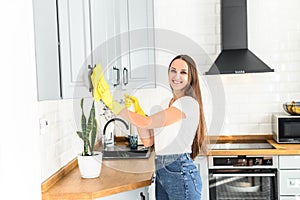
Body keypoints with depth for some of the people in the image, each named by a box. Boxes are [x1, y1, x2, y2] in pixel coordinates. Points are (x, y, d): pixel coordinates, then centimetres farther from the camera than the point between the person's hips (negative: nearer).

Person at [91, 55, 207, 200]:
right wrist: (137, 111, -1)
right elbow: (148, 141, 8)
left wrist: (111, 103, -19)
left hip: (180, 173, -8)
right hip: (161, 171, 8)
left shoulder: (189, 103, -12)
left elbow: (148, 122, -20)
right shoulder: (170, 103, 15)